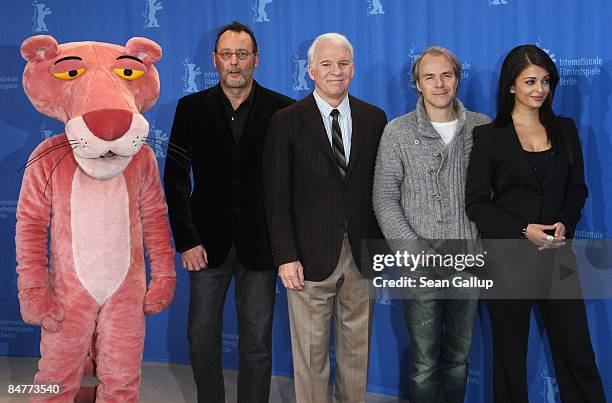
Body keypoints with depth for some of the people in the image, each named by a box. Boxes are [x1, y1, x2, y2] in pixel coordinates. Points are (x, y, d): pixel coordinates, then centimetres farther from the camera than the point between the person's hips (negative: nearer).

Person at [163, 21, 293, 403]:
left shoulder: (281, 110, -2)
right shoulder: (191, 108, 2)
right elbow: (176, 179, 1)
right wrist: (187, 240, -6)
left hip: (259, 244, -1)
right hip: (208, 242, 1)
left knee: (257, 345, 9)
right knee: (202, 339, 11)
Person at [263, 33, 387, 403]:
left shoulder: (374, 118, 6)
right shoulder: (287, 121, -3)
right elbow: (277, 196, -5)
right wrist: (286, 257, -11)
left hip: (362, 256, 3)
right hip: (310, 256, -2)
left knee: (358, 351, 14)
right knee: (311, 353, 7)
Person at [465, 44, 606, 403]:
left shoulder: (565, 129, 7)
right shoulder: (489, 135, -4)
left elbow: (577, 189, 10)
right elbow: (477, 203, -6)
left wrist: (564, 225, -10)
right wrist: (524, 231, -16)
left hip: (557, 253, 3)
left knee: (576, 348, 5)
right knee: (510, 351, 9)